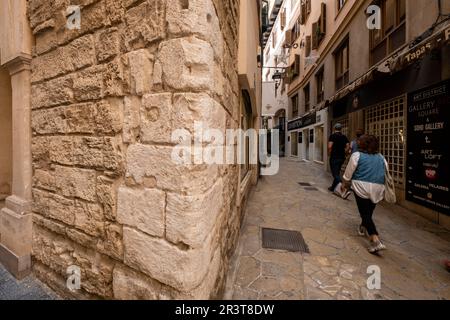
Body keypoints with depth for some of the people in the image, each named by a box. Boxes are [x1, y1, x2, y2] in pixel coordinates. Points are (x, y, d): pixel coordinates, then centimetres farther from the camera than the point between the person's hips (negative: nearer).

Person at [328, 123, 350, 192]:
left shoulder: (333, 136, -9)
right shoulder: (344, 137, 8)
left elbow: (330, 146, -19)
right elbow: (348, 146, 4)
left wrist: (329, 154, -4)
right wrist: (344, 154, 14)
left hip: (334, 157, -7)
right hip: (341, 157, 7)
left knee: (336, 174, -4)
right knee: (337, 173, 17)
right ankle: (333, 188, 27)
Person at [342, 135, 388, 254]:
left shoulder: (357, 155, -5)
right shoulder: (381, 157, 13)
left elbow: (348, 172, -1)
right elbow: (387, 172, 20)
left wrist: (345, 183, 15)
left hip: (362, 187, -6)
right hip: (377, 188, 6)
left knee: (365, 214, -3)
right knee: (369, 211, 22)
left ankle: (376, 241, -12)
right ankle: (363, 228, 43)